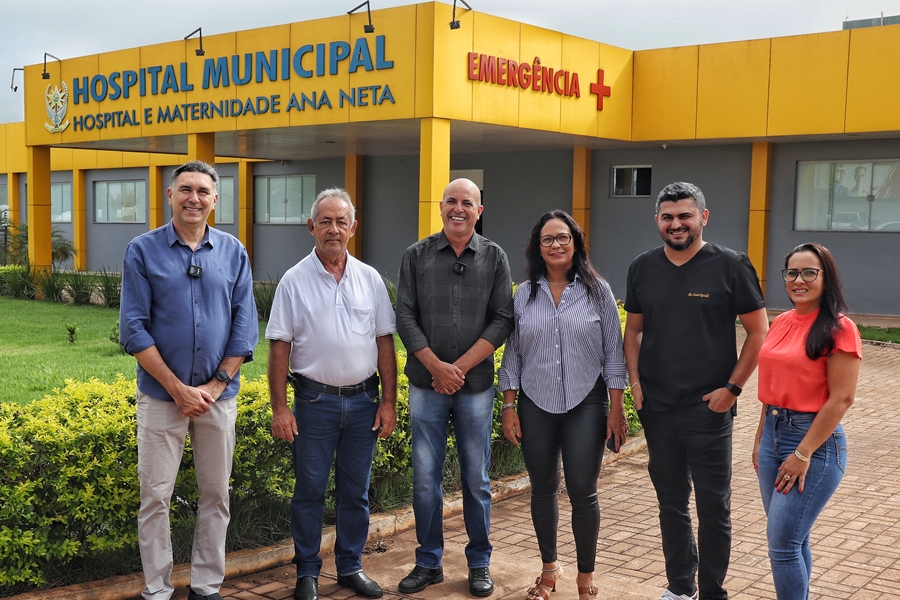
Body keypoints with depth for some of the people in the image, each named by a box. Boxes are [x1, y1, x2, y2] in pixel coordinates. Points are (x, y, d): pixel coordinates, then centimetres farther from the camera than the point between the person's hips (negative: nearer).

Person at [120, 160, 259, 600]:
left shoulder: (233, 252, 3)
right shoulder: (142, 251, -3)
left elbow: (244, 325, 1)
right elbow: (133, 328, -7)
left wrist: (215, 386, -8)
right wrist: (178, 388, -13)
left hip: (220, 396, 2)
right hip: (161, 395, -2)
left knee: (216, 494, 10)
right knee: (155, 496, 3)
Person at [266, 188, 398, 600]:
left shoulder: (370, 279, 5)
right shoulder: (294, 281, -2)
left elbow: (385, 343, 7)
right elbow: (279, 348, -3)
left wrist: (389, 401, 2)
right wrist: (279, 408, -7)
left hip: (363, 399, 2)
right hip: (315, 400, -2)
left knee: (356, 490, 11)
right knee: (310, 489, 5)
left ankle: (351, 566, 26)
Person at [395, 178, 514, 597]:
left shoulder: (494, 258, 3)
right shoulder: (417, 256, 3)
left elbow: (502, 320, -3)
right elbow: (405, 317, -1)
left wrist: (460, 366, -12)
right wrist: (437, 366, -12)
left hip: (476, 385, 0)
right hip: (426, 383, 1)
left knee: (476, 478, 8)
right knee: (425, 477, 5)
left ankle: (480, 563, 21)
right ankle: (429, 562, 19)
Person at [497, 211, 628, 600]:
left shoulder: (597, 291, 0)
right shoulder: (524, 294, 6)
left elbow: (613, 352, 0)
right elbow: (512, 353, 8)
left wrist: (617, 409, -3)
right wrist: (508, 406, 3)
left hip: (585, 405, -2)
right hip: (536, 404, 2)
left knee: (583, 492, -1)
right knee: (543, 488, 11)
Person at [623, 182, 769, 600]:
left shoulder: (730, 265, -6)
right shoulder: (643, 268, 6)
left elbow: (758, 330, -3)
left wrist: (733, 387, -8)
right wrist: (635, 380, 3)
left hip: (709, 409, -4)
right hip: (657, 408, 4)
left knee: (713, 506, 4)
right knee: (671, 501, 15)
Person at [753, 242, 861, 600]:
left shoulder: (838, 329, -12)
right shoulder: (781, 323, 9)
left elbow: (841, 399, -16)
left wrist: (803, 454, -16)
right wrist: (760, 438, 13)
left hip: (815, 439, -7)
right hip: (774, 433, 7)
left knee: (783, 544, -6)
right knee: (792, 541, 14)